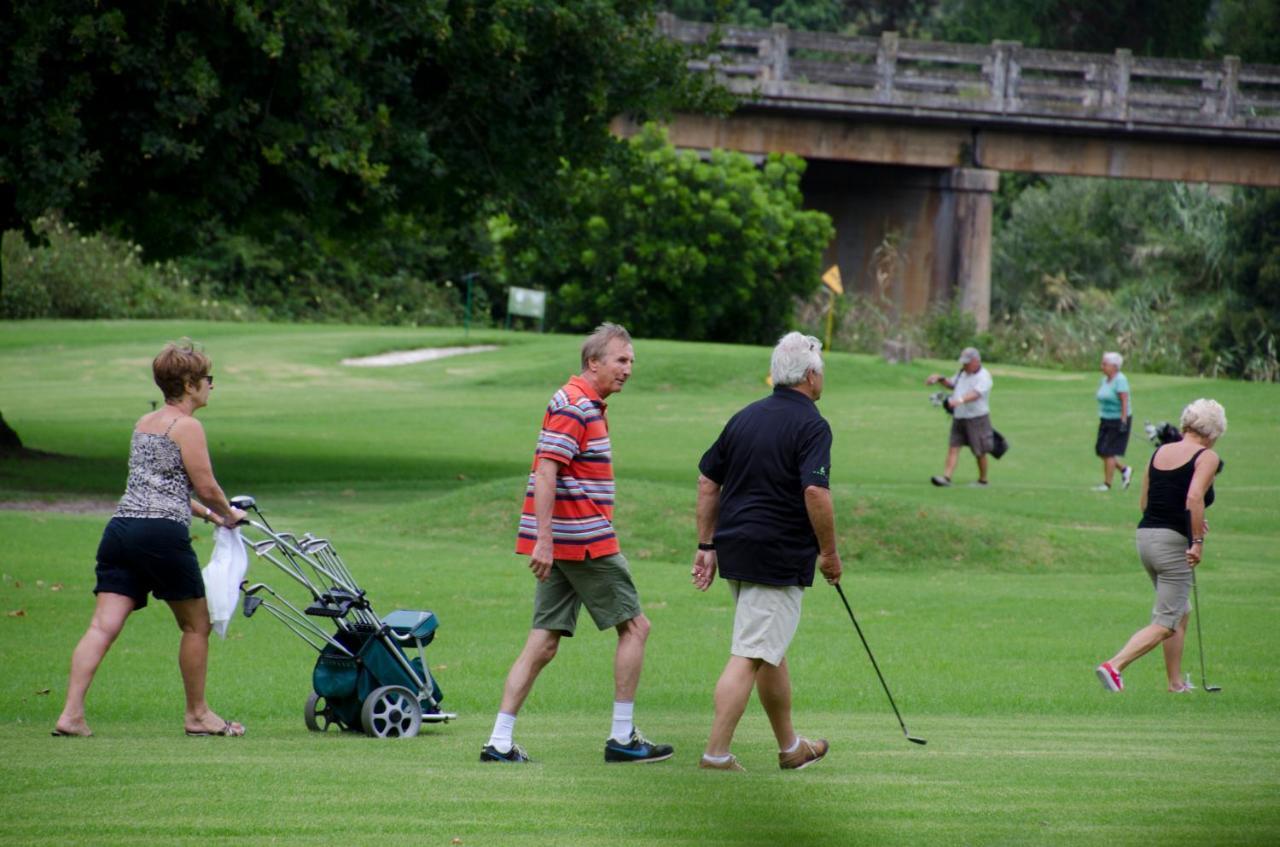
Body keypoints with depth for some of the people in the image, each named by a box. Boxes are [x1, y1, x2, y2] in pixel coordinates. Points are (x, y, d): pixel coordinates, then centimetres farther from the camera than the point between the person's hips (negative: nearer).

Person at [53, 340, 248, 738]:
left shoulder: (144, 423, 22)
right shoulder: (186, 426, -3)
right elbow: (206, 487, -5)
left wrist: (205, 512, 33)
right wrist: (230, 515, 15)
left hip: (120, 526, 7)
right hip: (163, 531, -7)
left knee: (103, 625, -3)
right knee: (196, 623, 11)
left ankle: (71, 712, -15)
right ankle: (197, 714, 20)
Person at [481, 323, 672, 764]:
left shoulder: (588, 407, 19)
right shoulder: (574, 406, -13)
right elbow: (546, 472, -20)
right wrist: (544, 540, -25)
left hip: (561, 543, 10)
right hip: (582, 541, -10)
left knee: (543, 644, 5)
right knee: (634, 627, 1)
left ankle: (500, 742, 0)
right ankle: (622, 737, 4)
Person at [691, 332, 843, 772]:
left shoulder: (745, 417, 11)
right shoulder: (811, 426, -11)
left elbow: (707, 482, 13)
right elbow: (815, 492, -22)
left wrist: (707, 545, 16)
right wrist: (829, 553, -11)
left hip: (735, 550, 8)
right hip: (781, 558, -8)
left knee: (771, 651, 19)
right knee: (750, 657, -7)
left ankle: (791, 747, 30)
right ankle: (716, 753, -11)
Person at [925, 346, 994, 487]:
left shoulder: (983, 377, -14)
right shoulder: (962, 373, 10)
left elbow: (975, 394, -32)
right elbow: (951, 384, 30)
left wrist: (960, 400, -49)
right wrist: (940, 379, 10)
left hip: (976, 418, -7)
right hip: (959, 417, 7)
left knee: (980, 452, 4)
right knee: (953, 447, -5)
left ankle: (983, 480, 19)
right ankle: (946, 477, -12)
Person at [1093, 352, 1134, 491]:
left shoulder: (1120, 380, -16)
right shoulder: (1105, 380, 10)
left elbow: (1125, 402, -20)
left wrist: (1123, 421, -24)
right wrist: (1101, 419, 17)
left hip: (1118, 421, -9)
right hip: (1106, 420, 9)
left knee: (1108, 452, -7)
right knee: (1100, 451, 7)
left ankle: (1107, 484, 1)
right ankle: (1124, 470, 25)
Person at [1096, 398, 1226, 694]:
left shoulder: (1160, 453, 12)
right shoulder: (1207, 458, -7)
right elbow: (1194, 498, -23)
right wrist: (1197, 541, -18)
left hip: (1145, 535, 7)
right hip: (1174, 543, -7)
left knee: (1180, 612, 22)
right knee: (1165, 623, -3)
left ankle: (1176, 683, 24)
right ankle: (1114, 666, -19)